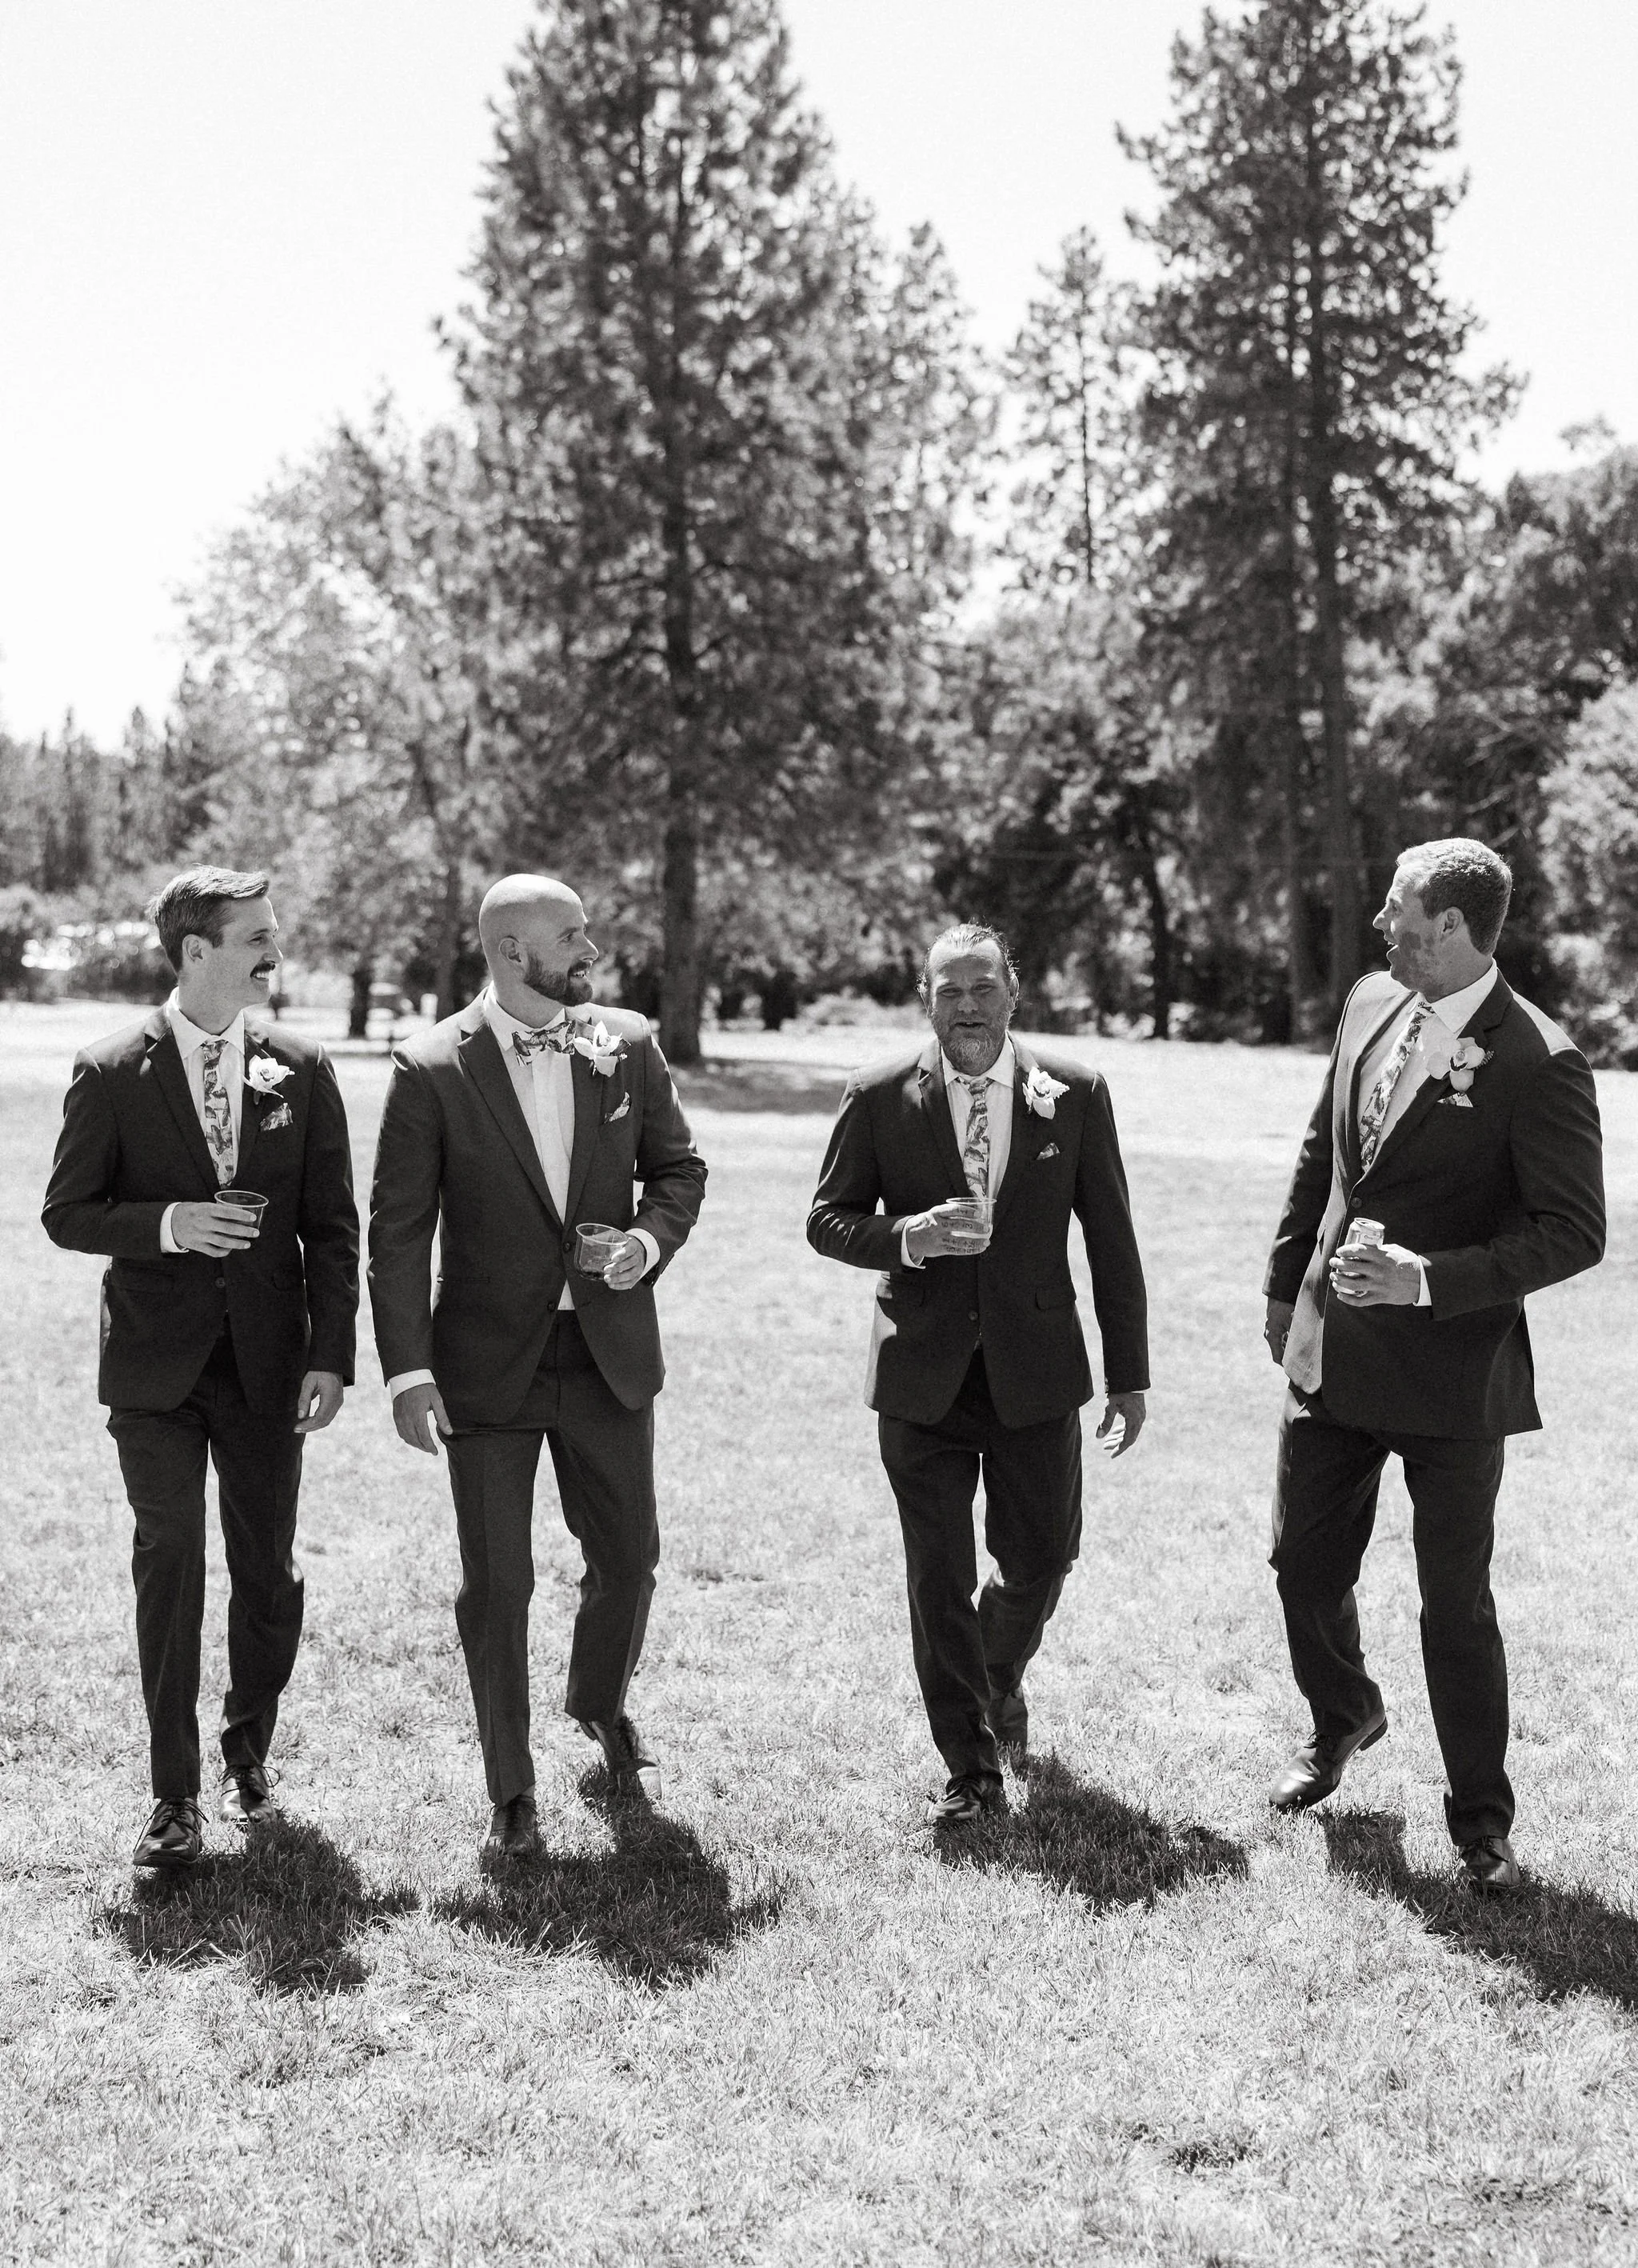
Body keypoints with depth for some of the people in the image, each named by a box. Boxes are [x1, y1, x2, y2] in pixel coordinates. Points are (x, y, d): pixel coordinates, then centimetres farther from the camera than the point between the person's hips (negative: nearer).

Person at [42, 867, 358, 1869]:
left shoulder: (302, 1070, 3)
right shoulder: (113, 1073, -3)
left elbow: (333, 1226, 4)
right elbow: (68, 1212, 1)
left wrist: (332, 1357, -3)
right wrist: (165, 1224, -17)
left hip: (268, 1360, 2)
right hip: (156, 1363, -2)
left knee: (268, 1569, 7)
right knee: (170, 1560, -5)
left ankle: (248, 1749, 30)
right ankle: (176, 1795, 5)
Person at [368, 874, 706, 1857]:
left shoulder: (627, 1045, 1)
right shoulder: (431, 1070, -10)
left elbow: (679, 1167, 12)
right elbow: (399, 1232, -8)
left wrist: (651, 1239, -9)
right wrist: (408, 1372, -13)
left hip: (609, 1348, 3)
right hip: (488, 1361, -3)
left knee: (629, 1555, 14)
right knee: (496, 1584, 2)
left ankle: (602, 1704, 44)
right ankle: (512, 1793, 19)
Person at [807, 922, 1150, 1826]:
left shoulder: (1075, 1096, -1)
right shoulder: (878, 1099, -2)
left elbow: (1111, 1242, 3)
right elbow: (827, 1219, 3)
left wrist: (1129, 1375, 3)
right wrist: (908, 1235, -18)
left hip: (1035, 1369, 1)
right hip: (923, 1377, -1)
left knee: (1039, 1560, 8)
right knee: (938, 1579, 2)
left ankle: (1000, 1680, 42)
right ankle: (971, 1770, 16)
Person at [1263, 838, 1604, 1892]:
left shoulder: (1537, 1063, -18)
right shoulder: (1371, 1004, 3)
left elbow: (1574, 1232, -17)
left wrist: (1429, 1280, -25)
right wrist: (1286, 1285, 17)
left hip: (1450, 1371, -6)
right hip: (1331, 1356, 6)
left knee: (1456, 1607, 5)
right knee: (1306, 1564, 18)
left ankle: (1481, 1824, 23)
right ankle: (1342, 1716, 48)